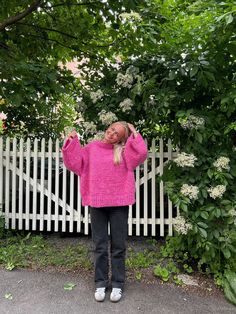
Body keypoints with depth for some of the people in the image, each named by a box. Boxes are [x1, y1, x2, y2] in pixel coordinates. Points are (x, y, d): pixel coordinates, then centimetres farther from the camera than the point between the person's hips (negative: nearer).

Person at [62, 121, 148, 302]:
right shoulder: (92, 148, 7)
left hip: (119, 203, -1)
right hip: (97, 203, 1)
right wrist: (72, 142, -3)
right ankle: (101, 283, 29)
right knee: (100, 246, 12)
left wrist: (134, 134, -5)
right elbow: (75, 163, 4)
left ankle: (118, 284, 26)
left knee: (119, 245, 9)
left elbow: (141, 153, -12)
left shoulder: (123, 151, 3)